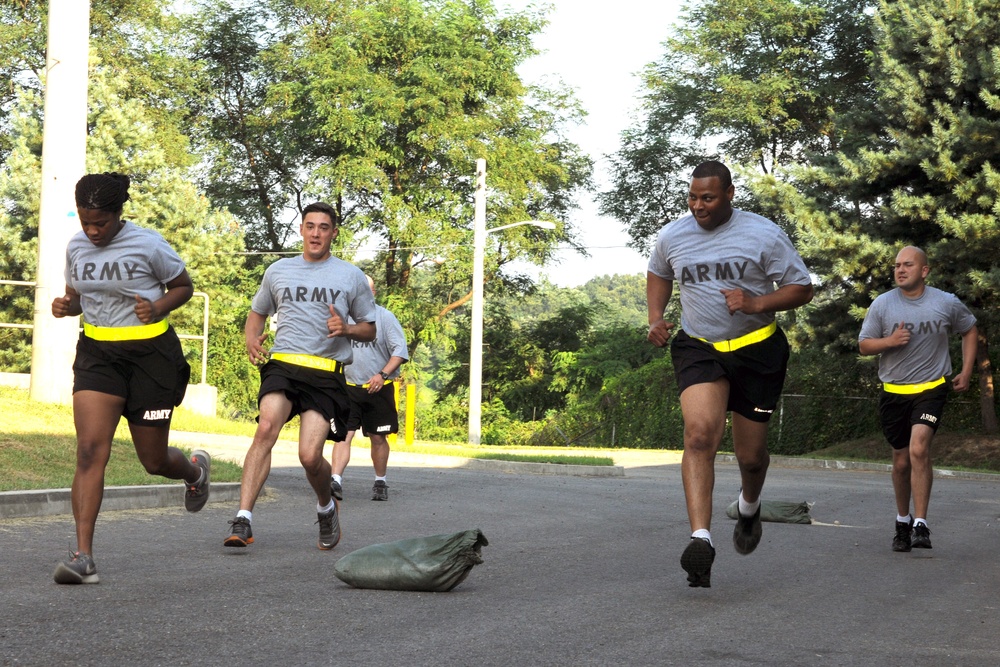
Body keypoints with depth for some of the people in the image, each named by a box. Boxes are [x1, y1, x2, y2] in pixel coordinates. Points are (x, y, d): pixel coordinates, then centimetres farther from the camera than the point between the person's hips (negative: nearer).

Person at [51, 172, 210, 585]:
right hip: (97, 353, 3)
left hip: (149, 353, -3)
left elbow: (183, 287, 2)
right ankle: (83, 556, -16)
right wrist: (65, 306, -7)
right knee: (90, 450, -15)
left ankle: (195, 469, 44)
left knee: (154, 461, 6)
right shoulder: (76, 247, 3)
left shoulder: (148, 245, -10)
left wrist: (158, 308, -18)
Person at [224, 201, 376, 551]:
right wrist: (251, 338, 7)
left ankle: (326, 508, 20)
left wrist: (346, 328, -7)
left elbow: (370, 329, 16)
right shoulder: (278, 271, 16)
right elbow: (257, 312, 29)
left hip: (326, 374, -1)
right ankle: (243, 520, -28)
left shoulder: (351, 276, 11)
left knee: (310, 456, -14)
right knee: (266, 428, -27)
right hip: (282, 364, 1)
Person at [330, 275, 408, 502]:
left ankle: (380, 483, 24)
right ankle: (336, 481, -21)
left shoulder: (385, 317, -2)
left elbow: (400, 351, -7)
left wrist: (383, 375, -19)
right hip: (349, 388, 2)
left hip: (379, 389, -2)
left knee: (378, 438, 8)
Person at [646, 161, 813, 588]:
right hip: (698, 348, 1)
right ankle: (701, 538, -32)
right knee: (699, 432, -25)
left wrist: (756, 303, -21)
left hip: (757, 349, -1)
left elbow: (801, 288, -4)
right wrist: (656, 318, 6)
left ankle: (749, 506, 44)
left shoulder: (763, 235, -9)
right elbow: (658, 274, 23)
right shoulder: (671, 237, 1)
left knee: (751, 454, 7)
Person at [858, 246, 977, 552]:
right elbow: (864, 344, 2)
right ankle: (902, 522, 31)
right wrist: (889, 341, -18)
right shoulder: (882, 304, -3)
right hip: (894, 392, 2)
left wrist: (966, 371, 7)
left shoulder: (947, 303, -2)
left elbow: (970, 330, 15)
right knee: (901, 462, 10)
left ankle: (921, 525, -20)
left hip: (931, 389, -2)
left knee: (918, 449, -23)